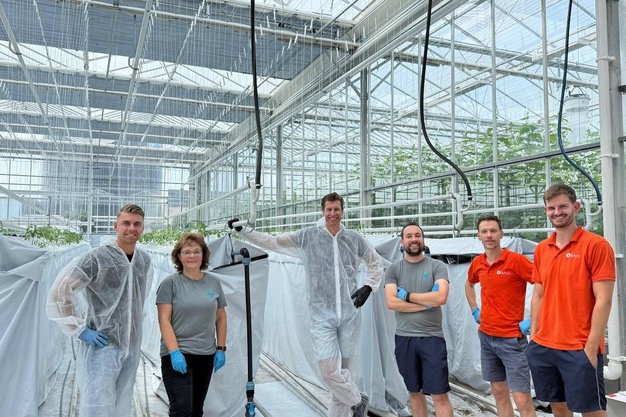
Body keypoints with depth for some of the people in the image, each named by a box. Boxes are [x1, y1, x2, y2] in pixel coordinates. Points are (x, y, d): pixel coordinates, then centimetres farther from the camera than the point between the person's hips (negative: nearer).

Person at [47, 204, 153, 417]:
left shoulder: (145, 261, 6)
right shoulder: (97, 257, -13)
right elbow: (59, 291, -12)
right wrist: (80, 329, -13)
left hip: (132, 348, 6)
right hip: (102, 346, -6)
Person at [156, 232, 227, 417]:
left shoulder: (214, 282, 6)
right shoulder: (170, 283, -5)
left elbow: (221, 318, 12)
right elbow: (164, 321, -9)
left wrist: (221, 349, 7)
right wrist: (174, 352, -17)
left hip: (206, 355, 4)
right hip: (177, 355, -4)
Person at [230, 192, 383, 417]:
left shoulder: (355, 239, 6)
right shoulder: (308, 236, 2)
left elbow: (376, 263, 21)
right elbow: (273, 242, 3)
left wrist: (368, 287, 7)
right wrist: (244, 231, -4)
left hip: (349, 314, 2)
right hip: (322, 315, -1)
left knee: (345, 367, 7)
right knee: (328, 368, -9)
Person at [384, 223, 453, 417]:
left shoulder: (437, 266, -2)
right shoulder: (393, 270, 3)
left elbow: (441, 298, -17)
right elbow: (391, 303, -10)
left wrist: (406, 295, -10)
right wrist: (427, 303, -12)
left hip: (432, 337, -2)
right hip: (404, 338, 2)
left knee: (440, 395, -1)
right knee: (414, 392, 16)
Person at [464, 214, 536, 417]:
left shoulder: (516, 260, -14)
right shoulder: (477, 263, 5)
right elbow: (469, 284, 26)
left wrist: (533, 320, -16)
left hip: (512, 338, -6)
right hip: (486, 336, 6)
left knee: (522, 399, -4)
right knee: (498, 392, 16)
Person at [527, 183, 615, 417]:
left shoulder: (596, 245, -8)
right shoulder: (541, 249, 8)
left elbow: (603, 300, -12)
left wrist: (591, 347, -15)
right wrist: (534, 335, 7)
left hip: (580, 349, -5)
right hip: (542, 346, 5)